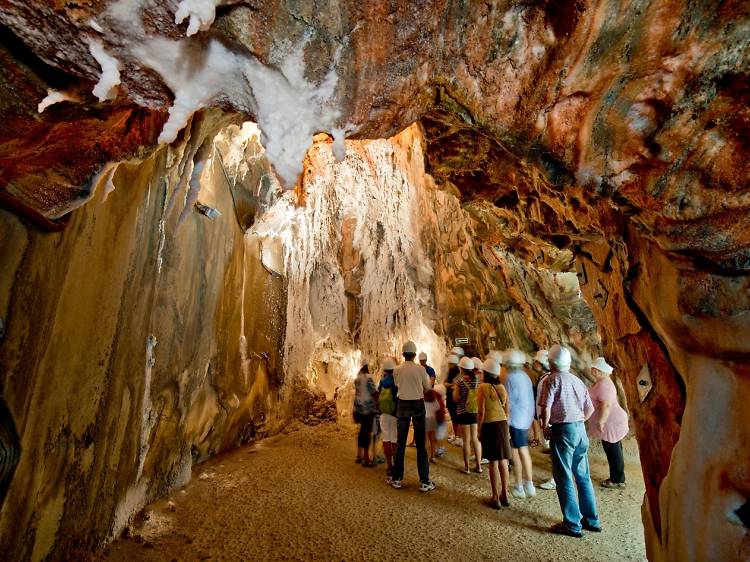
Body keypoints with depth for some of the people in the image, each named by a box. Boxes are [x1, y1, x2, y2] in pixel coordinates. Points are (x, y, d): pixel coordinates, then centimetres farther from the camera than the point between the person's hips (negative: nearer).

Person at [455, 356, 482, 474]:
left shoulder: (459, 381, -12)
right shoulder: (477, 380, -1)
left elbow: (456, 399, -9)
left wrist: (454, 389, 8)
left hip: (463, 412, -4)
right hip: (476, 412, 4)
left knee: (467, 440, 5)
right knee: (476, 439, 13)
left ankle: (467, 467, 14)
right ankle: (479, 466, 20)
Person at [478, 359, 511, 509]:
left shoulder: (483, 387, -11)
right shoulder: (502, 387, 4)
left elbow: (481, 412, -13)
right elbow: (507, 410, 8)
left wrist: (479, 430, -4)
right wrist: (506, 428, 19)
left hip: (490, 425, -5)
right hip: (502, 424, 5)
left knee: (493, 462, 3)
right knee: (503, 461, 14)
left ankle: (495, 498, 11)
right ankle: (504, 494, 24)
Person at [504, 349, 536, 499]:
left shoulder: (510, 378, -16)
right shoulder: (526, 377, 4)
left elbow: (509, 402, -16)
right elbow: (530, 399, 9)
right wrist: (530, 416, 18)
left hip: (515, 419, -7)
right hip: (526, 418, 7)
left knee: (515, 453, 3)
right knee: (524, 451, 16)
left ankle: (519, 488, 12)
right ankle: (529, 484, 23)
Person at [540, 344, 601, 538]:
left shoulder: (554, 379, -10)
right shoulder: (577, 380, 10)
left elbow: (546, 407, -18)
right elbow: (590, 409, 13)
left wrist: (545, 425, -2)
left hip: (562, 430, -7)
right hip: (580, 429, 7)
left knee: (564, 478, 3)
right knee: (583, 476, 17)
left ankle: (572, 524, 10)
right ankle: (592, 520, 27)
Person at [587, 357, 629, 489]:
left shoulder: (603, 385, -23)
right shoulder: (603, 382, 11)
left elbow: (606, 405, -28)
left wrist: (601, 422, -25)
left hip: (610, 423, -10)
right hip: (612, 422, 10)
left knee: (613, 452, 1)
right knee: (614, 451, 17)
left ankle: (617, 480, 12)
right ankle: (617, 477, 28)